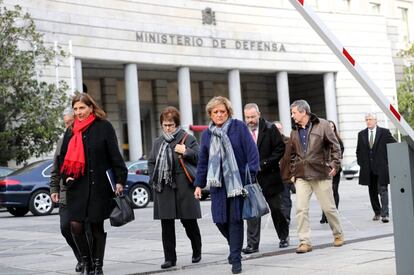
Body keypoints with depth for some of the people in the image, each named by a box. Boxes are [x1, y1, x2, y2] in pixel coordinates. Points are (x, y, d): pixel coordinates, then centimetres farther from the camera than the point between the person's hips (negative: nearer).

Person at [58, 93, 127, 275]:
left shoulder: (104, 127, -2)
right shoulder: (71, 131, 10)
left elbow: (115, 155, -3)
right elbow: (63, 158, 18)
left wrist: (120, 180, -9)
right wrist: (66, 177, 3)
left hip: (99, 186, -3)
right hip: (77, 186, 3)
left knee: (97, 227, 5)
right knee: (76, 225, -6)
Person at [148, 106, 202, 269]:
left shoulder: (187, 139, 1)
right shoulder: (158, 142, 15)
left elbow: (200, 158, -3)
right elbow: (151, 162, 23)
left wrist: (186, 151, -18)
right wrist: (154, 180, 10)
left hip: (183, 188, -4)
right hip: (163, 189, 4)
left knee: (189, 222, 5)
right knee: (166, 225, 3)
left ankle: (197, 251, 28)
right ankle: (170, 258, 10)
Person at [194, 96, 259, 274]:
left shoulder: (239, 127, -2)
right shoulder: (206, 134, 10)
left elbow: (252, 151, -5)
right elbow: (203, 161, 15)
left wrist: (251, 175, -12)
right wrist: (199, 184, 11)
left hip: (237, 181, -4)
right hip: (218, 183, 4)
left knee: (235, 219, -3)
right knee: (219, 219, 1)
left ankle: (236, 259, 6)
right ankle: (235, 246, 30)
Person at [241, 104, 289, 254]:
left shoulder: (270, 129, -3)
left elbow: (280, 148, -5)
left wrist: (264, 164, -12)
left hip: (269, 176, -1)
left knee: (276, 208, 8)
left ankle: (284, 237, 28)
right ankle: (252, 244, -1)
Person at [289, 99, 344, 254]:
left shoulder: (322, 125, -2)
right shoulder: (294, 131, 12)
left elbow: (334, 146, -1)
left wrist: (334, 165, -7)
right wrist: (293, 173, 13)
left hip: (321, 173, -4)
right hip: (301, 176, 4)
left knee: (328, 207, 5)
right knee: (301, 209, -7)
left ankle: (338, 234, 26)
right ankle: (304, 241, -2)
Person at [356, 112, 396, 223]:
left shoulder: (384, 132, -1)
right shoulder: (361, 134, 10)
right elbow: (359, 151, 18)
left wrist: (389, 161, -3)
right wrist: (361, 163, 8)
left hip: (382, 167, -4)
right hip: (368, 169, 4)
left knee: (383, 190, -10)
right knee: (372, 192, 9)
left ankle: (385, 214, -13)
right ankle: (377, 212, 21)